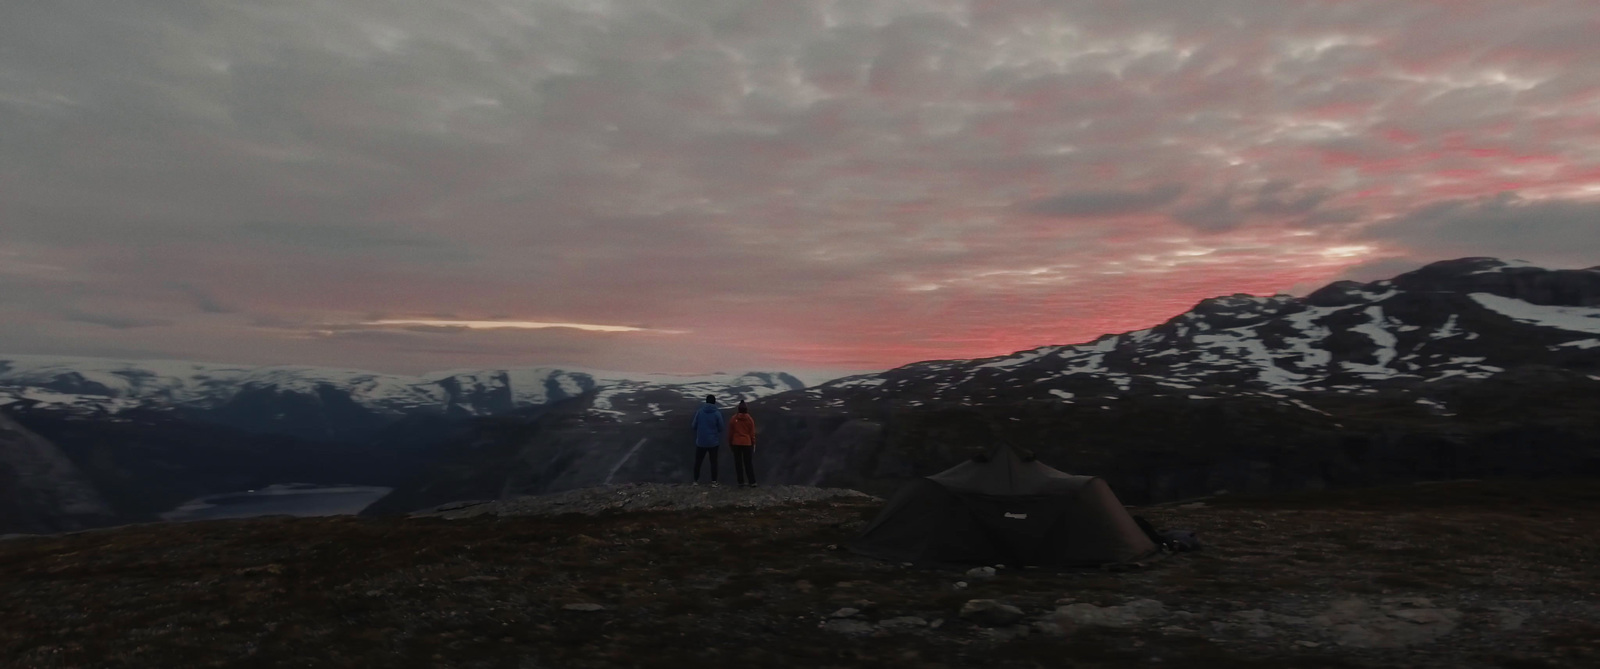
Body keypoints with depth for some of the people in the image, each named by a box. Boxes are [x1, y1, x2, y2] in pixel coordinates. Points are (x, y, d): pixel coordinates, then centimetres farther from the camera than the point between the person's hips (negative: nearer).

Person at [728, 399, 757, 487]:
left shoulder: (734, 419, -2)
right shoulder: (750, 419, -2)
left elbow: (730, 433, 2)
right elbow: (752, 433, 0)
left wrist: (730, 444, 12)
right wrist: (753, 443, 10)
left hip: (736, 443, 0)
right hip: (747, 443, 0)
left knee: (738, 463, 7)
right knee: (748, 463, 6)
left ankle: (741, 482, 7)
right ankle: (752, 482, 4)